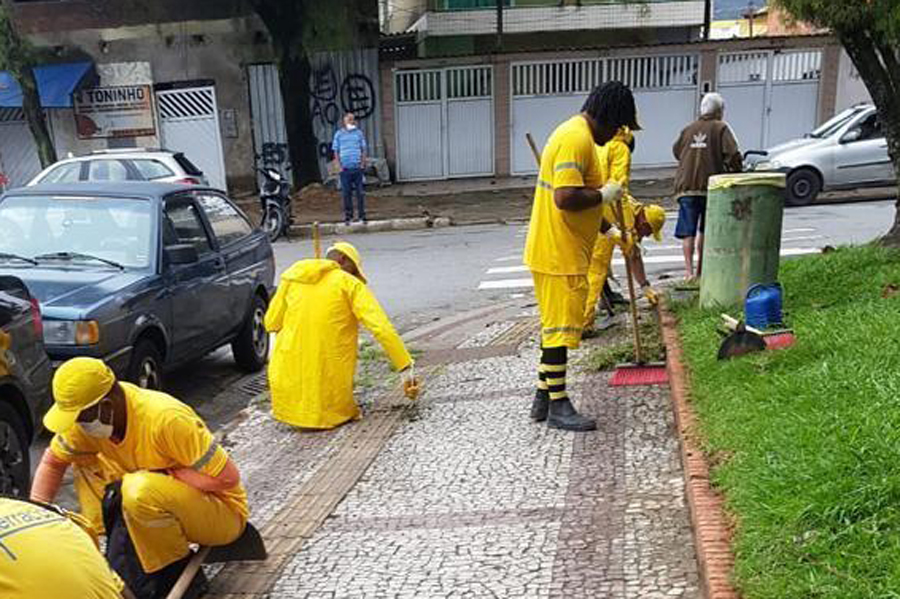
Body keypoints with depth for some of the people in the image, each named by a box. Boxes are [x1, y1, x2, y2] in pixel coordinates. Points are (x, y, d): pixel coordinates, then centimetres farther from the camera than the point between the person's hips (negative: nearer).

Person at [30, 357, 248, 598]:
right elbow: (52, 462, 9)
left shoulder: (165, 419, -30)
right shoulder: (88, 414, -8)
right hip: (168, 499, 8)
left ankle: (180, 575, -10)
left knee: (140, 490, -35)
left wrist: (158, 475, -25)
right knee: (85, 463, 1)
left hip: (223, 514, -7)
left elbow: (228, 477, -28)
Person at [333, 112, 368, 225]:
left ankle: (362, 215, 7)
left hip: (358, 168, 0)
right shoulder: (339, 134, 7)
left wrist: (362, 164, 0)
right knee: (346, 193, 2)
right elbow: (336, 151, 7)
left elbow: (363, 150, 10)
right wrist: (340, 166, -2)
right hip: (345, 169, 0)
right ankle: (348, 216, 9)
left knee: (360, 192, 0)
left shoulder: (359, 133, 9)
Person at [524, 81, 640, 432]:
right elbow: (566, 198, -29)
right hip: (559, 254, -10)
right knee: (560, 327, -2)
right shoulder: (577, 138, -18)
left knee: (556, 324, 16)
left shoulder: (577, 134, 16)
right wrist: (604, 194, -14)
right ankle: (558, 406, 9)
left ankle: (543, 399, 25)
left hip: (561, 251, 10)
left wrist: (607, 229, 21)